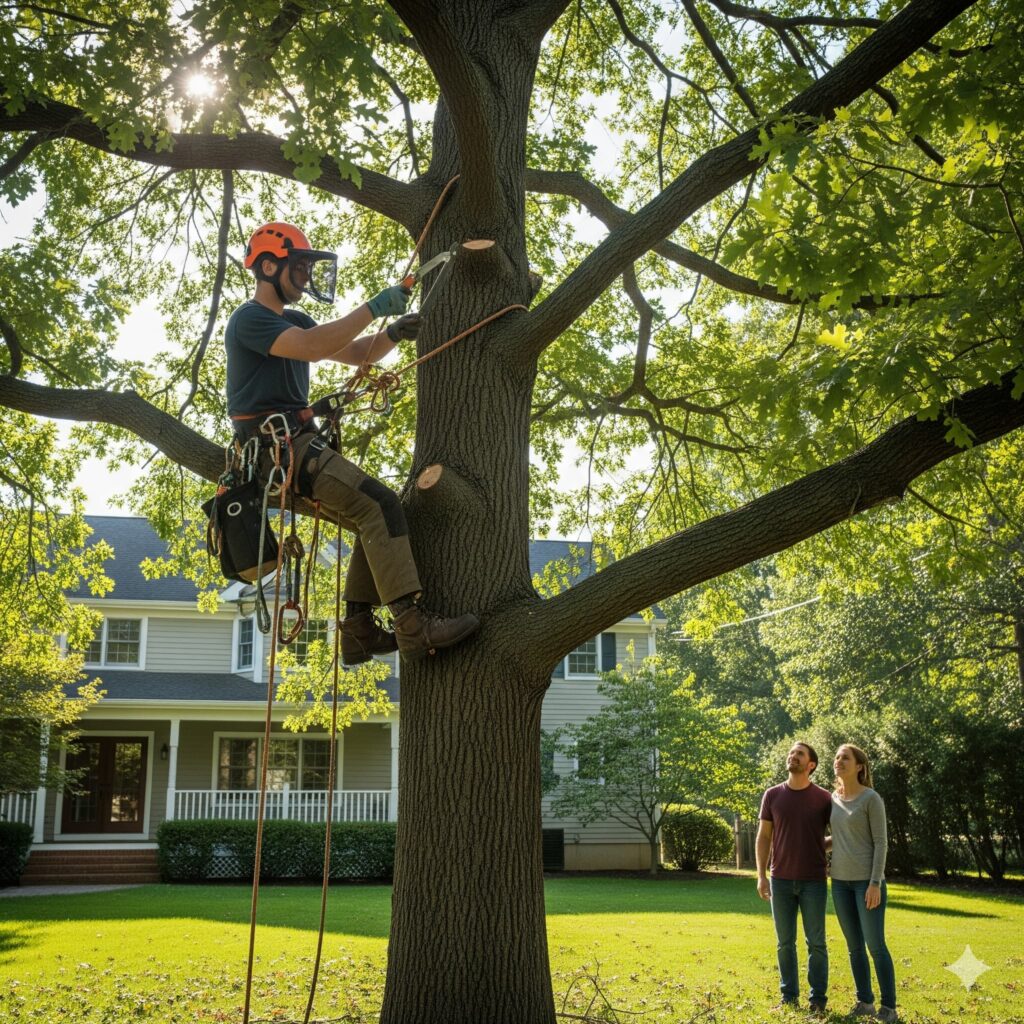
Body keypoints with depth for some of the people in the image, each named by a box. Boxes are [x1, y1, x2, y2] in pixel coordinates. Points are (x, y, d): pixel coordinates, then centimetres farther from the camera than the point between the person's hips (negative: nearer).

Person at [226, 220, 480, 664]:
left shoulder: (293, 320, 22)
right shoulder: (249, 319, -8)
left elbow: (357, 354, 21)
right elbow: (311, 347, -25)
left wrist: (393, 334, 1)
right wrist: (373, 308, -23)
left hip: (299, 441, 10)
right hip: (275, 443, -10)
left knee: (374, 518, 6)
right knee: (379, 505, -22)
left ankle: (359, 631, 6)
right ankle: (413, 626, -28)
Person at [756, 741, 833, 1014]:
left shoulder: (823, 798, -1)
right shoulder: (772, 795, 3)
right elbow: (763, 838, 6)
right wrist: (761, 875, 0)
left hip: (813, 881, -1)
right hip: (781, 880, 2)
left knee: (816, 942, 3)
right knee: (785, 942, 8)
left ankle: (818, 999, 12)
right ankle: (789, 997, 17)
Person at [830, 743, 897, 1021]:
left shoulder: (872, 799, -10)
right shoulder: (833, 799, 9)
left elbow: (880, 842, -12)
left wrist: (875, 883, -17)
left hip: (867, 880, -6)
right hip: (841, 881, 6)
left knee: (875, 945, -5)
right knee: (854, 946, 9)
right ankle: (865, 1001, 18)